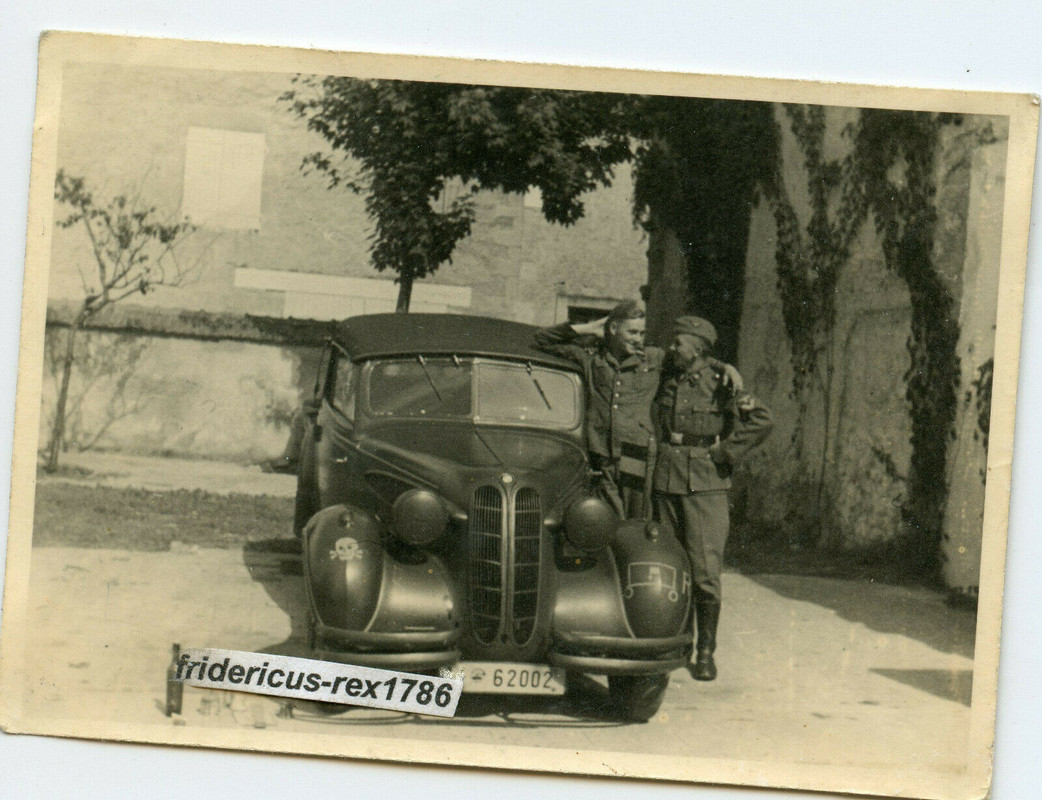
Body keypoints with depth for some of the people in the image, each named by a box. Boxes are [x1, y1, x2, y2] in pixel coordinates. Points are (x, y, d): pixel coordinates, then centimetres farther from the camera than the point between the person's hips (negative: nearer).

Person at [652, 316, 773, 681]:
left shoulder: (721, 386, -4)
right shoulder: (667, 386, 13)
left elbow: (762, 421, -11)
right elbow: (655, 429, 28)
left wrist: (725, 452, -10)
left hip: (706, 487, -5)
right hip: (665, 485, 5)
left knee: (705, 573, -8)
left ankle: (705, 652, -3)